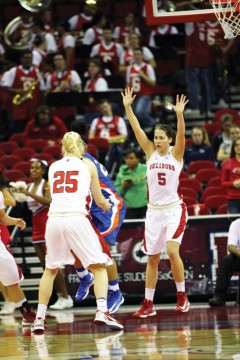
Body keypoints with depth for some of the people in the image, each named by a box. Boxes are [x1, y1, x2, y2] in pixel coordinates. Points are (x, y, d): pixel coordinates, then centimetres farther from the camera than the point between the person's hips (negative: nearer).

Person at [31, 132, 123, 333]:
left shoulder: (53, 167, 17)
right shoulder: (87, 165, 11)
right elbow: (99, 200, 15)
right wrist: (107, 206, 39)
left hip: (54, 218, 3)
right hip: (76, 218, -3)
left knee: (51, 269, 20)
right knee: (99, 267, 5)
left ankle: (40, 318, 15)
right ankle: (102, 312, -15)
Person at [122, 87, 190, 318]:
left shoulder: (176, 153, -3)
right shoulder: (150, 152, 5)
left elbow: (181, 134, -20)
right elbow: (137, 129, -2)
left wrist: (179, 114, -36)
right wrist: (127, 108, -11)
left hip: (174, 209, -4)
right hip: (154, 210, 4)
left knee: (172, 250, -19)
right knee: (152, 258, 6)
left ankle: (182, 296, -4)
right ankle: (148, 304, 12)